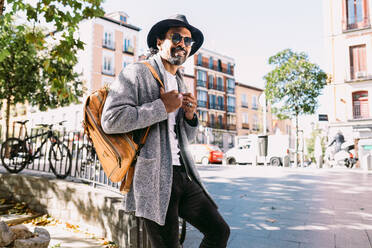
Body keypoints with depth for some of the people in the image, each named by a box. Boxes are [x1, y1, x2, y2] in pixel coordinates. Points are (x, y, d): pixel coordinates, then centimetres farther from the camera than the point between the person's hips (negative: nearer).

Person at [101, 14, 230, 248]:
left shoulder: (180, 83, 19)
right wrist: (162, 107, -14)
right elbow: (111, 120, -18)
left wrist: (190, 116, 3)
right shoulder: (137, 73, -4)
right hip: (154, 178, -7)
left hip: (183, 174, 7)